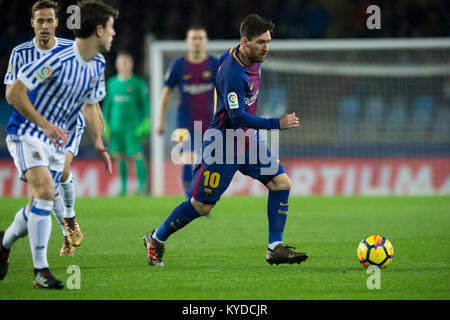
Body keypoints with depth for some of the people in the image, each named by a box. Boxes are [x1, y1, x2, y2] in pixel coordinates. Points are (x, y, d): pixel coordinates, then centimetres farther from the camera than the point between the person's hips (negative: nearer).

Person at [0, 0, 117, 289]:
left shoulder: (98, 65, 3)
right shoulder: (57, 59, -23)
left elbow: (90, 105, 19)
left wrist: (100, 146, 14)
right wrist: (44, 124, -26)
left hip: (57, 141, 7)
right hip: (27, 133, -7)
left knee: (42, 204, 6)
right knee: (45, 192, -25)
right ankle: (41, 271, -21)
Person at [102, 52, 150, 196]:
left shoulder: (138, 83, 1)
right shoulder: (111, 83, 12)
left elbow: (145, 104, 1)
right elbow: (107, 104, 18)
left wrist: (145, 123, -6)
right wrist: (105, 124, 14)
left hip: (132, 124, -4)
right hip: (116, 125, 4)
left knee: (137, 155, -10)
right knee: (119, 157, 4)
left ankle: (142, 187, -8)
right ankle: (123, 188, 11)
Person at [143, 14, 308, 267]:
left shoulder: (253, 59, 1)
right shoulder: (232, 72, -27)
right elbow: (237, 116, -30)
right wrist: (277, 124, -32)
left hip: (248, 139, 8)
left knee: (282, 183, -5)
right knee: (201, 206, -1)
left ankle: (275, 249, -1)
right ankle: (156, 239, 21)